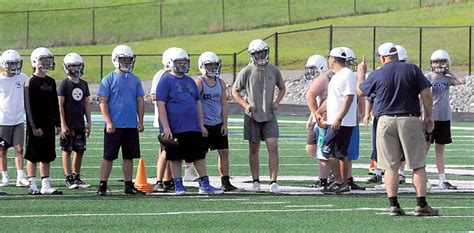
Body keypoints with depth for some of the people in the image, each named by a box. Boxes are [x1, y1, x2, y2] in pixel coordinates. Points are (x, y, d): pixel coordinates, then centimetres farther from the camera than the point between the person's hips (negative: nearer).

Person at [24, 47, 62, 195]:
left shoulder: (50, 82, 12)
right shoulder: (31, 82, -9)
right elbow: (29, 107, -13)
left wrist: (58, 124, 13)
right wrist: (34, 127, -17)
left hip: (49, 125, 7)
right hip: (36, 126, -7)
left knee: (47, 157, 7)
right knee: (33, 157, -1)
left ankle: (46, 186, 11)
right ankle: (32, 186, 2)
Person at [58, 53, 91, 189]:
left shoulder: (84, 84, 12)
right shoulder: (64, 84, -6)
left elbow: (86, 104, 15)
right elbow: (60, 105, -9)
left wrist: (88, 122, 9)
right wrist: (63, 124, -14)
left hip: (80, 124, 6)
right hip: (68, 125, -6)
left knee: (80, 151, 7)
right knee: (67, 151, -2)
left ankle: (77, 178, 16)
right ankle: (69, 179, 0)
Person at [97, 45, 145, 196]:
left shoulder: (135, 80, 10)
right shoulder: (108, 80, -3)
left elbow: (140, 101, 14)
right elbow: (103, 102, -6)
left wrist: (140, 121, 7)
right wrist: (108, 122, -13)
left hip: (131, 125, 4)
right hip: (114, 126, -4)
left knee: (129, 156, 8)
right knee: (109, 157, -2)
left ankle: (129, 186, 15)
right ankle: (102, 185, 2)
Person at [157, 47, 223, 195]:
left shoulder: (190, 81, 16)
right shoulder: (166, 81, -4)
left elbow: (198, 103, 20)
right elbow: (161, 105, -9)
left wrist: (201, 125, 15)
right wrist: (166, 127, -16)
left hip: (193, 127, 6)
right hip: (175, 128, -6)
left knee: (199, 156, 5)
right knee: (176, 158, 1)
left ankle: (205, 185, 9)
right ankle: (178, 186, 8)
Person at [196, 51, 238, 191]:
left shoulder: (221, 83, 10)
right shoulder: (199, 83, -7)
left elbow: (224, 104, 11)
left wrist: (224, 124, 4)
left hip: (218, 124, 6)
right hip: (205, 125, -6)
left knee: (224, 152, 2)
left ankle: (225, 182, 7)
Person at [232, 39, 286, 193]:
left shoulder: (273, 71, 2)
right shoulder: (246, 72, -4)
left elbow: (282, 88, 18)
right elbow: (235, 91, 5)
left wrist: (277, 102, 2)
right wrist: (245, 105, -9)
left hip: (269, 116, 1)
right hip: (252, 117, -1)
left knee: (273, 148, -9)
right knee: (253, 150, 6)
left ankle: (273, 182, -8)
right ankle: (256, 182, 15)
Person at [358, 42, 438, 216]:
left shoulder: (377, 74, 2)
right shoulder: (412, 70, 2)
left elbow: (361, 91, 17)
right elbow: (426, 93, -3)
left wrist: (361, 73, 34)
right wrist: (428, 117, 6)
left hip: (386, 121, 1)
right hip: (410, 120, -1)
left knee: (391, 166, 4)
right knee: (418, 165, 3)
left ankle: (394, 205, -1)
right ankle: (421, 205, -2)